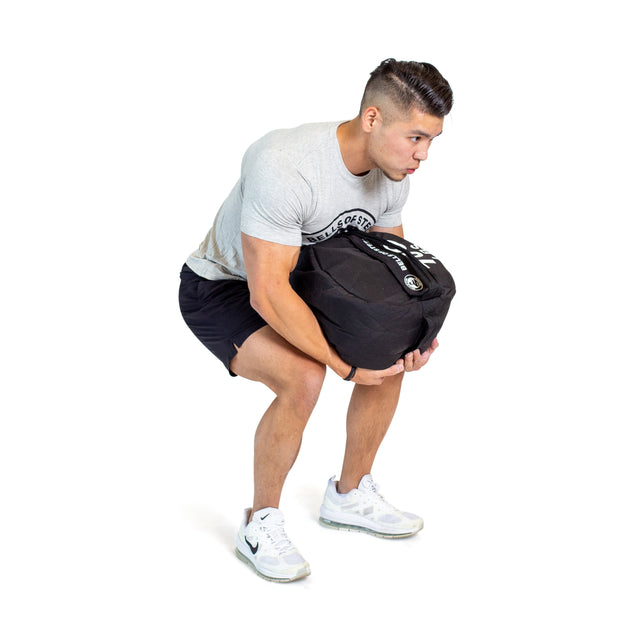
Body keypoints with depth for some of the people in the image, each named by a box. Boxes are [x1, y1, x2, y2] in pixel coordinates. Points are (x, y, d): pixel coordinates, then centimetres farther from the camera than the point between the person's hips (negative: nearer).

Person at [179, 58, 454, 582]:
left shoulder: (392, 175, -12)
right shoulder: (284, 166, -37)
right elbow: (268, 295, -38)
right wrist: (346, 365, -31)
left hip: (297, 279, 8)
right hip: (222, 288, -8)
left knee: (389, 354, 2)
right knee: (303, 377, -30)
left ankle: (350, 495, 20)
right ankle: (261, 526, -8)